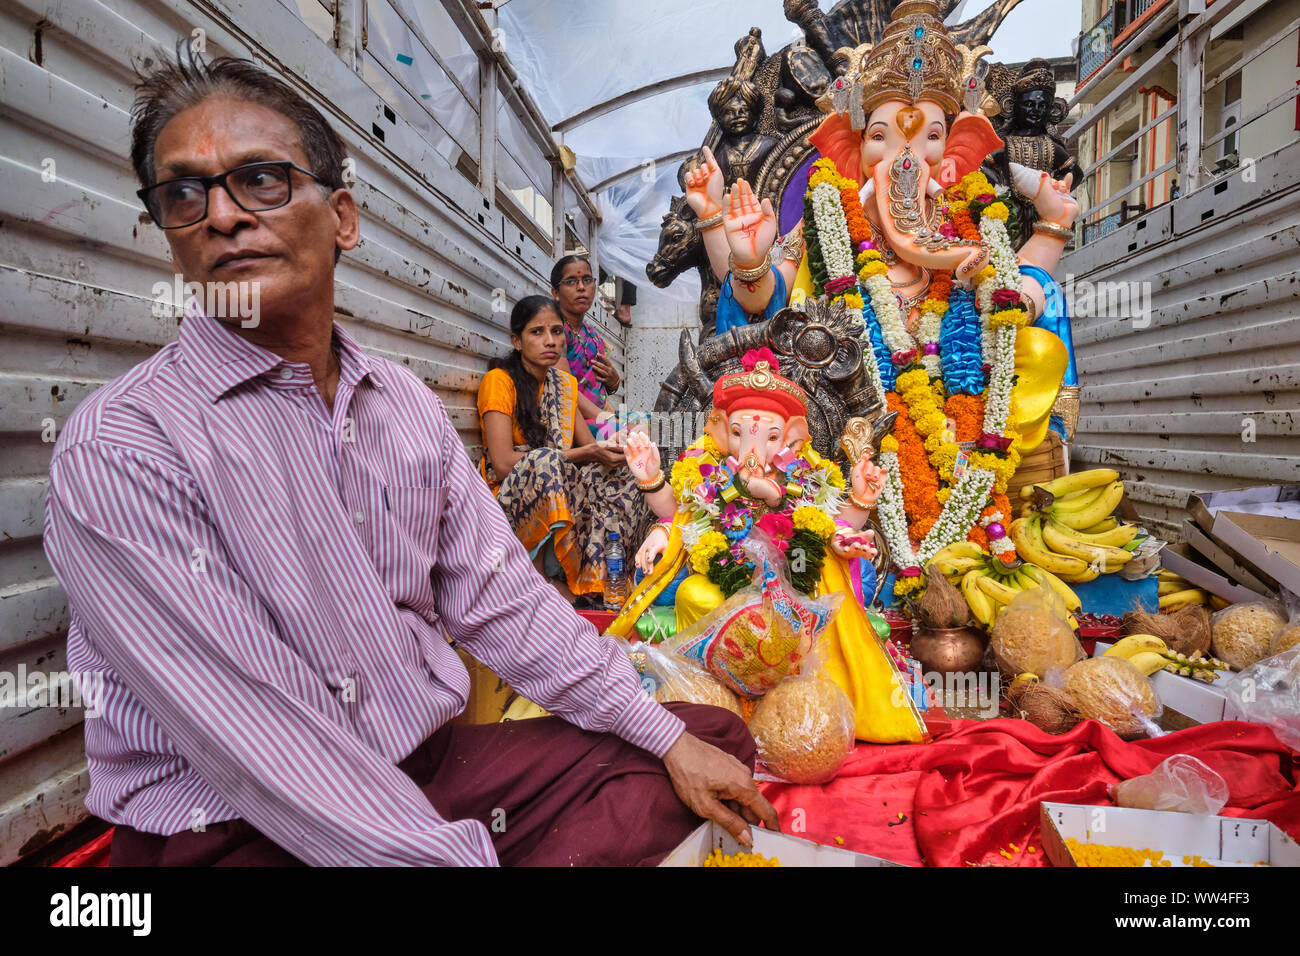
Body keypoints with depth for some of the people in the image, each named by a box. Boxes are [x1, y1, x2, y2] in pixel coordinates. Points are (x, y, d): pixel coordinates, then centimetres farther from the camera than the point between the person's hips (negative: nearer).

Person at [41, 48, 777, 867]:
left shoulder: (409, 405, 5)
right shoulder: (120, 447, -13)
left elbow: (499, 600, 5)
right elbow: (247, 734, -21)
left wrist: (669, 738, 1)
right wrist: (462, 854, -23)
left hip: (436, 766, 6)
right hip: (237, 828, -5)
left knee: (715, 737, -1)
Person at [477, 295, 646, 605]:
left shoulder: (565, 384, 14)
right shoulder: (499, 381, -7)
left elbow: (590, 446, 7)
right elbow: (502, 463, -18)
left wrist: (612, 451, -18)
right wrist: (583, 454, -22)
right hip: (507, 500, -6)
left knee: (622, 476, -17)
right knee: (544, 460, -35)